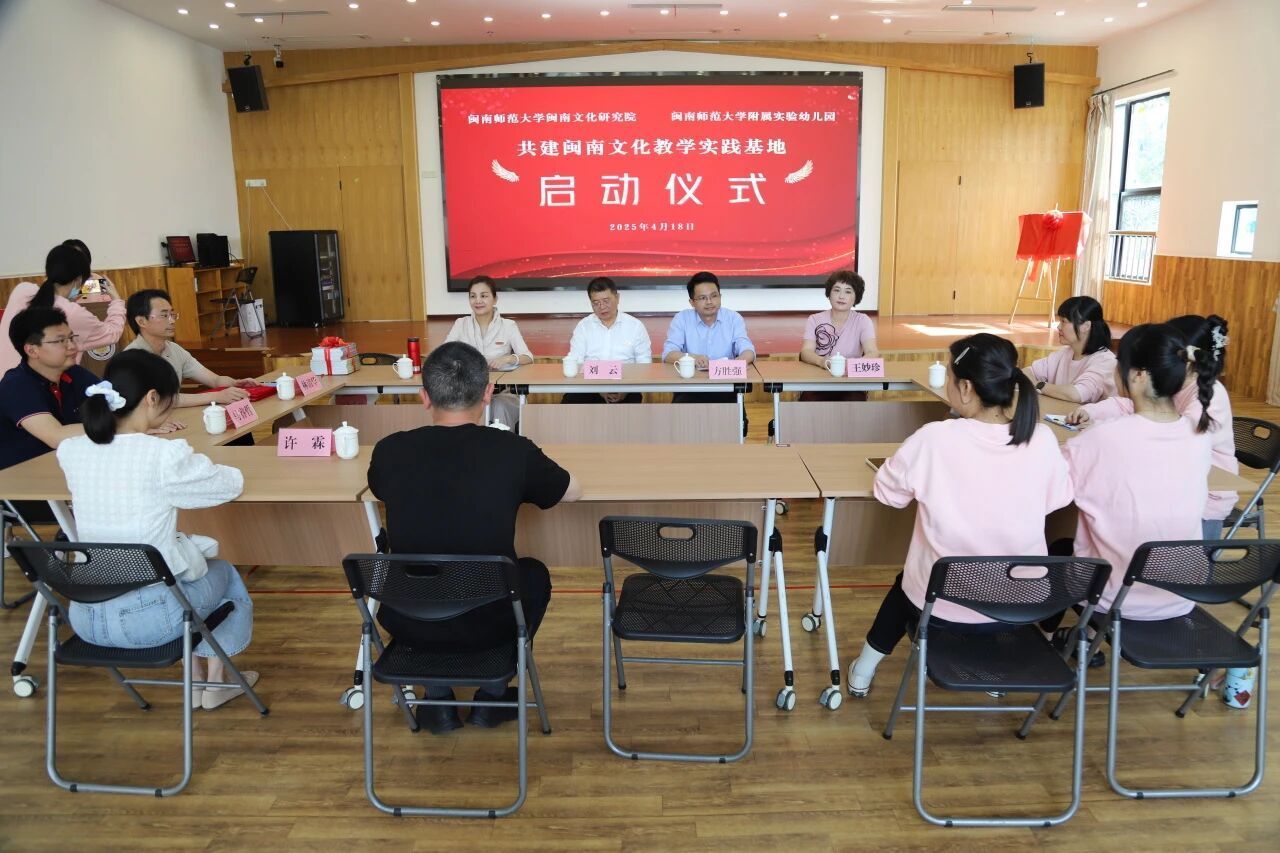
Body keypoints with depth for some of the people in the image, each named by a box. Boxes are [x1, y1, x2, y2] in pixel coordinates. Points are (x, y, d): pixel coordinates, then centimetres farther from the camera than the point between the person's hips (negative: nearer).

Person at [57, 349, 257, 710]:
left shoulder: (71, 452, -2)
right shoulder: (166, 456, -20)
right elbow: (233, 483, -3)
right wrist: (190, 464, 14)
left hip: (84, 616, 6)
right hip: (147, 617, -6)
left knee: (189, 565, 34)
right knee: (224, 572, 28)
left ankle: (195, 683, 42)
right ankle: (216, 683, 38)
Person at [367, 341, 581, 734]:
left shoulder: (390, 450, -8)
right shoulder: (513, 451, -13)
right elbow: (574, 491, 7)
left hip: (408, 624, 2)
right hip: (488, 625, -1)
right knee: (533, 573, 30)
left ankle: (437, 700, 32)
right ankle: (492, 695, 30)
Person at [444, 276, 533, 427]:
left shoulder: (508, 325, 2)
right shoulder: (460, 324, 7)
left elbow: (528, 358, -8)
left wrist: (508, 359, -30)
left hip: (503, 393, -1)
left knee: (500, 409, -32)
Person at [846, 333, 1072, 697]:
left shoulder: (934, 440, -22)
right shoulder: (1042, 440, -13)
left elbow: (887, 492, -7)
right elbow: (1054, 500, 5)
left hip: (942, 606, -2)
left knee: (906, 583, 32)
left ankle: (864, 670, 43)